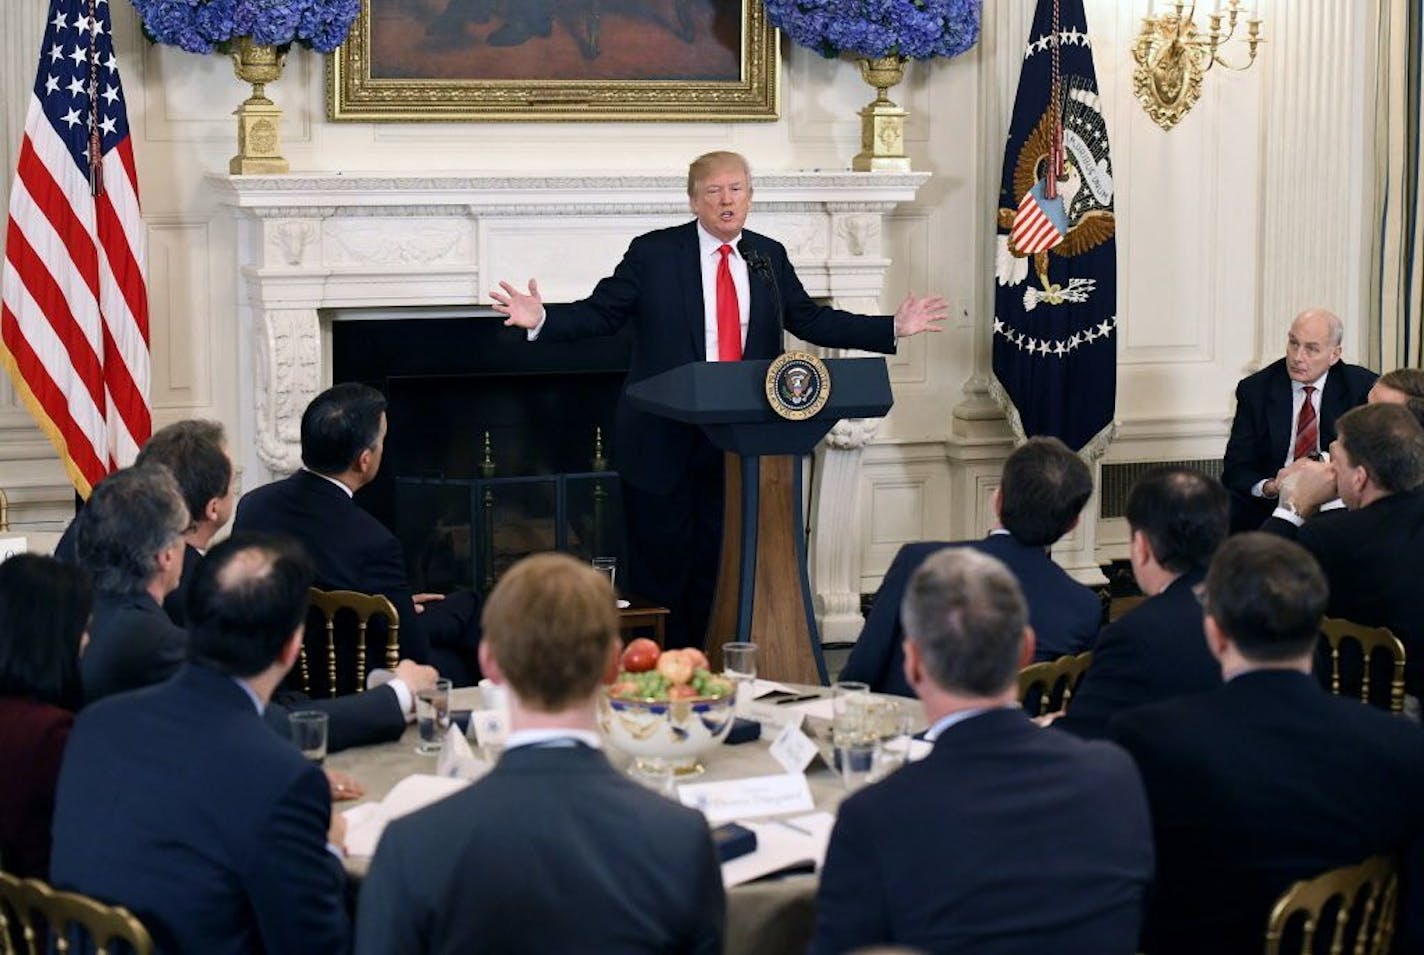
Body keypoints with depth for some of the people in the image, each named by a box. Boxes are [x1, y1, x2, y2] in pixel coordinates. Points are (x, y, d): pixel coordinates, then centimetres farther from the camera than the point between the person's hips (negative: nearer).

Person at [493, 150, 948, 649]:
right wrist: (541, 320, -21)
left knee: (719, 567, 8)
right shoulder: (653, 253, -2)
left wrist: (893, 328, 6)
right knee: (661, 568, 4)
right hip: (665, 437, -3)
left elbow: (812, 321, 13)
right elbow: (599, 313, -3)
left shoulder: (769, 257, 9)